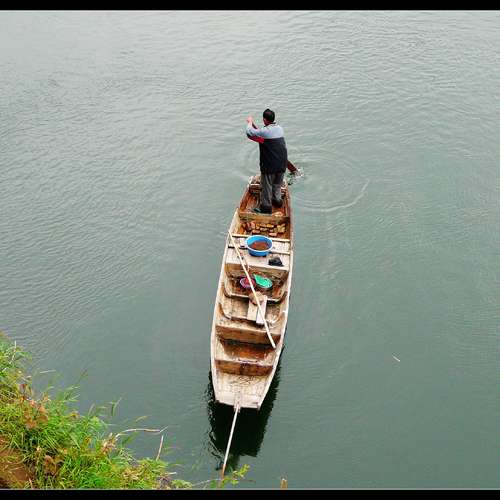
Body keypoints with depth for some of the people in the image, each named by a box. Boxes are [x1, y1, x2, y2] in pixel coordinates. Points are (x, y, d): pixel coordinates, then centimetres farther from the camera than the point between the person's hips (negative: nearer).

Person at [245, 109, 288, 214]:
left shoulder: (265, 131, -19)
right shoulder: (279, 128, 5)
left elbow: (249, 133, -8)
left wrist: (250, 122, 10)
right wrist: (253, 124, 24)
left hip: (269, 165, -7)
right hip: (282, 164, 7)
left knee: (266, 186, 7)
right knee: (277, 184, 24)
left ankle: (266, 207, 15)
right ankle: (277, 200, 39)